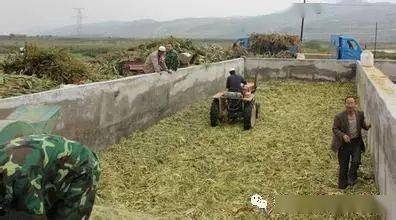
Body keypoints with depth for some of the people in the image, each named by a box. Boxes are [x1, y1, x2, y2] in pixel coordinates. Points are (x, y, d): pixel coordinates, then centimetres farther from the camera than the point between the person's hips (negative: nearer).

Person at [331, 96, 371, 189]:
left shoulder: (360, 114, -2)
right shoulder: (339, 117, -13)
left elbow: (363, 124, 14)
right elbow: (335, 129, -9)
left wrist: (367, 126, -9)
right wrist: (343, 135, -26)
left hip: (356, 142, 2)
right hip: (344, 143, -2)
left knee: (356, 161, -10)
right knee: (343, 165, 6)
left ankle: (352, 178, 18)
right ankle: (342, 185, 24)